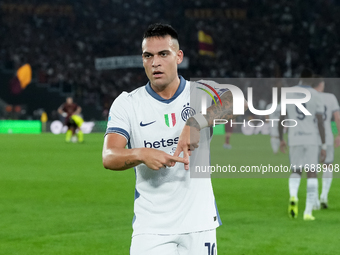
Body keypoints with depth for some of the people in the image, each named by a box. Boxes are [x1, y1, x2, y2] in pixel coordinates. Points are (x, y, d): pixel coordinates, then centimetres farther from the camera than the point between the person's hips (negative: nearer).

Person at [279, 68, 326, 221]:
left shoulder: (288, 94, 4)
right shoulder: (316, 96, -4)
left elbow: (281, 120, 6)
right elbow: (320, 123, -7)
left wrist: (281, 140, 18)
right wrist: (324, 146, -3)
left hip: (294, 139, 2)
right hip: (311, 138, -2)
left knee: (296, 171, 17)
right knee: (312, 174, 6)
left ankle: (293, 196, -15)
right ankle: (308, 212, -2)